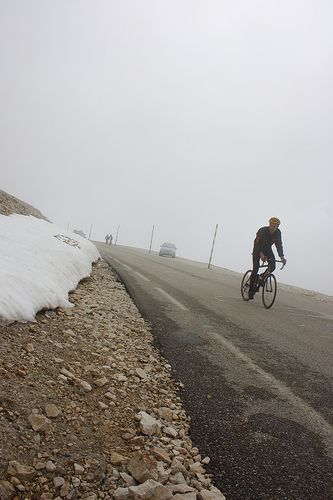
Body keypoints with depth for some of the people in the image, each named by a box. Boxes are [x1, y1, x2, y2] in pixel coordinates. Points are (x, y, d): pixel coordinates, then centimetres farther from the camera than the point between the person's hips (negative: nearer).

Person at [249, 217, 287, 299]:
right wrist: (261, 254, -49)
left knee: (272, 267, -18)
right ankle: (251, 290, -5)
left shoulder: (278, 233, -14)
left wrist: (282, 256, -29)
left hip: (267, 249, 4)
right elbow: (257, 243, -33)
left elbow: (279, 245, -14)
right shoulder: (263, 231, -29)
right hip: (258, 248, -4)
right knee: (255, 268, -14)